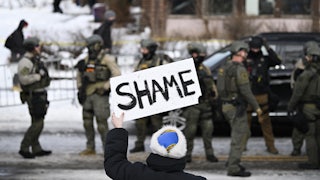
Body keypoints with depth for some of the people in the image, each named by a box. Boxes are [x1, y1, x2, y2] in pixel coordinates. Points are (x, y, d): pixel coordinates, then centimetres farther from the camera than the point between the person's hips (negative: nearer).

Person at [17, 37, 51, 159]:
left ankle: (36, 149, 16)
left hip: (40, 95, 10)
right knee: (38, 123, -12)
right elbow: (24, 79, -28)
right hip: (33, 97, -10)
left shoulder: (36, 60, 15)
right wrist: (39, 76, -22)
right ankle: (24, 148, -7)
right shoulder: (25, 62, -16)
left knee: (37, 123, 12)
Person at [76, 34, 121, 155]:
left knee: (101, 121, -10)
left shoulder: (107, 59, -5)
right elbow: (79, 75, 26)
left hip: (100, 94, -7)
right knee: (87, 122, 7)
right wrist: (80, 88, 16)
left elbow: (117, 74, -11)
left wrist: (106, 87, -15)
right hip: (87, 94, 7)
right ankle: (90, 148, 15)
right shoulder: (87, 59, 14)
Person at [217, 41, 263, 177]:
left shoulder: (225, 67, 12)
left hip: (227, 106, 9)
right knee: (238, 137, -4)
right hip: (237, 108, -9)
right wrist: (256, 107, -13)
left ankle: (232, 162, 23)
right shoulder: (239, 69, -16)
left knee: (243, 133, 21)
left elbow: (221, 88, 17)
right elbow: (246, 91, -20)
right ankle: (233, 167, -3)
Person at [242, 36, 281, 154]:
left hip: (262, 95, 1)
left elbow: (277, 61, -10)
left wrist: (268, 49, -14)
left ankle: (270, 145, 5)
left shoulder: (265, 59, 6)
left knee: (265, 120, 1)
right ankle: (242, 143, 16)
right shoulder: (245, 59, 3)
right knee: (245, 120, 5)